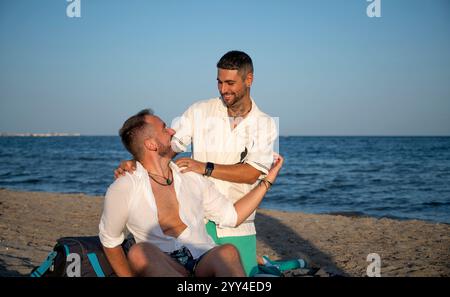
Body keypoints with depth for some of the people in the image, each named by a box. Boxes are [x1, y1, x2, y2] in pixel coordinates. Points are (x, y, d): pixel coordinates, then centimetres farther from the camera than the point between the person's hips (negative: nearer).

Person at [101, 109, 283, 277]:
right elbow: (109, 240, 10)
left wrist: (267, 181, 14)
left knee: (227, 253, -32)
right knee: (139, 252, -35)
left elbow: (231, 216, 16)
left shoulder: (192, 176, 13)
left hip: (204, 261, 2)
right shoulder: (123, 189, -1)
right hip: (160, 266, -2)